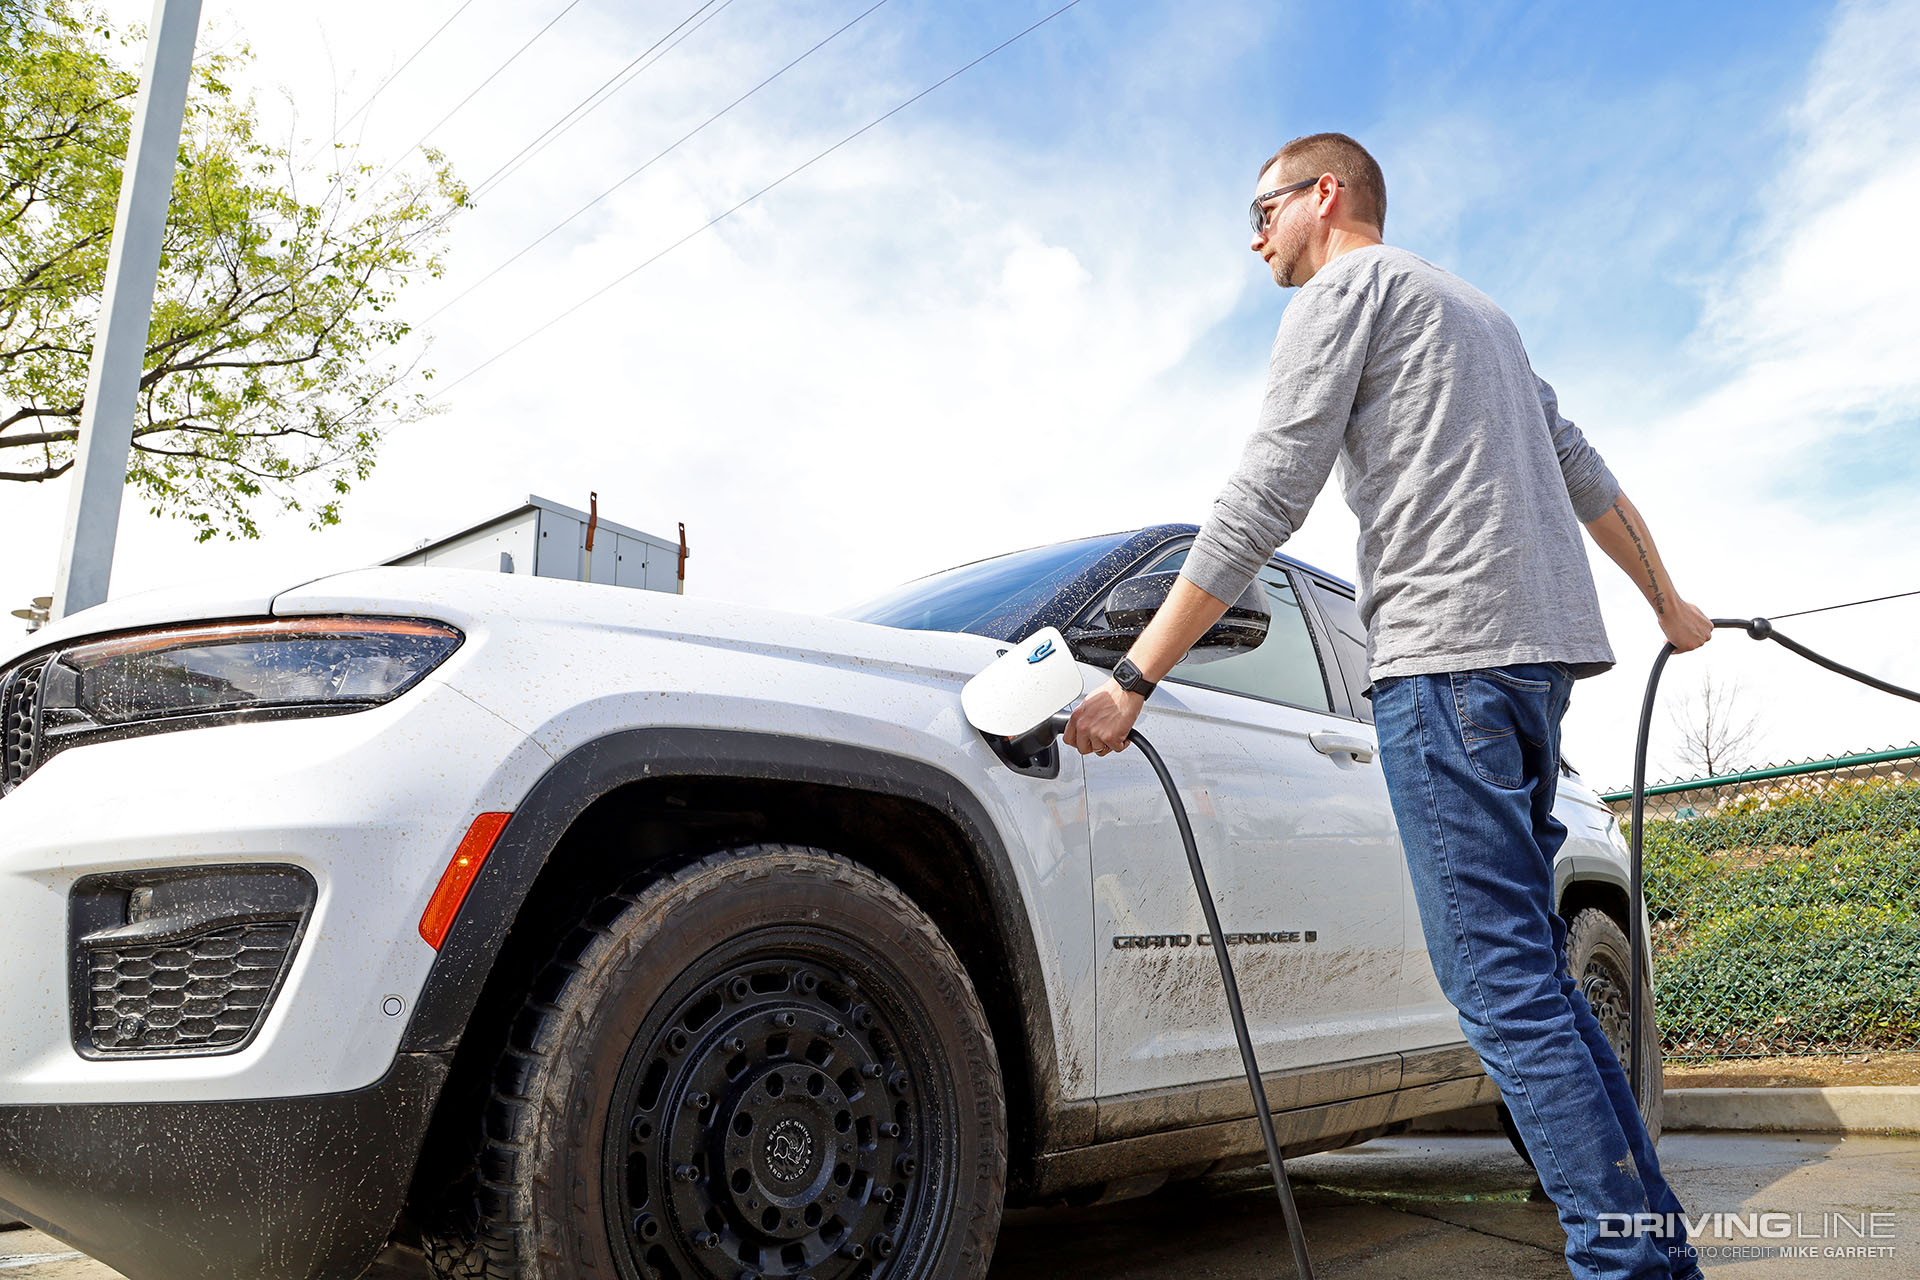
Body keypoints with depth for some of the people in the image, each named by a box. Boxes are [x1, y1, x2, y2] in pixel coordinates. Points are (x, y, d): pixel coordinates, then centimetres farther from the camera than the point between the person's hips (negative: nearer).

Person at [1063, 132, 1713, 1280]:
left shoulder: (1347, 289, 2)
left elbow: (1263, 504, -10)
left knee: (1504, 983, -9)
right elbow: (1584, 472, 31)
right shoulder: (1478, 309, 29)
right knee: (1528, 976, 10)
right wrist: (1668, 602, 41)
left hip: (1446, 652, -9)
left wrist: (1134, 678, -11)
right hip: (1543, 646, 9)